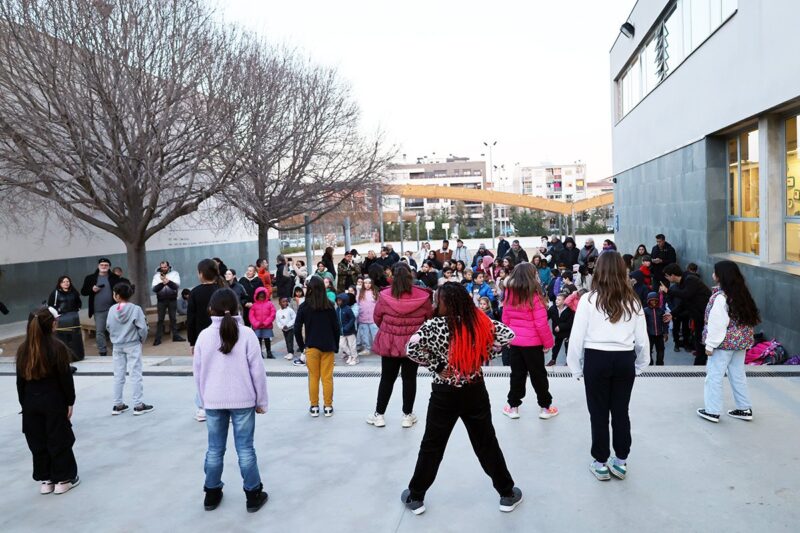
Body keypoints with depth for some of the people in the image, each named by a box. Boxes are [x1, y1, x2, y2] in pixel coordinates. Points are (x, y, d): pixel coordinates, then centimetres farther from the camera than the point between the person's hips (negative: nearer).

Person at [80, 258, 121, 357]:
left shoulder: (115, 278, 3)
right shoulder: (90, 278, 6)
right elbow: (83, 292, 8)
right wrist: (92, 289, -12)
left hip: (112, 309, -1)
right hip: (98, 310, 1)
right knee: (99, 332, 2)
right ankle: (102, 352, 9)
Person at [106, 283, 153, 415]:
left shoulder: (112, 310, -6)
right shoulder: (135, 309, -15)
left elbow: (109, 327, 0)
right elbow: (142, 328, -14)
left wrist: (115, 339, 15)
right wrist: (141, 340, 3)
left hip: (117, 346, 3)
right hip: (133, 345, -3)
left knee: (118, 375, 12)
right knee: (135, 375, 1)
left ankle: (117, 405, 19)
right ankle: (138, 405, 4)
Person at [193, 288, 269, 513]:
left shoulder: (204, 336, -2)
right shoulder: (247, 334, -9)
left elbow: (197, 372, 5)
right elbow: (257, 371, -7)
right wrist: (261, 401, 3)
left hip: (213, 401, 2)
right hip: (242, 400, -2)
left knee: (215, 448, 13)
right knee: (245, 448, 6)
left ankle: (212, 494, 25)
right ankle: (253, 495, 14)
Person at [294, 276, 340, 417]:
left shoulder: (304, 306, -7)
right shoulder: (329, 306, -4)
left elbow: (297, 328, -5)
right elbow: (336, 327, -1)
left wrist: (301, 345, 7)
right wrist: (336, 346, 9)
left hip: (312, 347, -1)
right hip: (328, 346, 1)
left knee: (313, 377, 10)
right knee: (327, 377, 7)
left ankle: (314, 407, 15)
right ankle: (328, 406, 13)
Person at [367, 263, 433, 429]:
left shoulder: (384, 296, -14)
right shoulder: (422, 297, -12)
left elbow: (377, 319, -1)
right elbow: (430, 318, 2)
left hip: (389, 343, 0)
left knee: (387, 379, 13)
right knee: (409, 378, 11)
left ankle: (379, 414, 21)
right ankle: (407, 415, 19)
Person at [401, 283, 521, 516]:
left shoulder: (434, 325, -15)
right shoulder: (479, 321, -6)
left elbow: (412, 349, -23)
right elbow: (507, 334, -5)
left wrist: (436, 366, -12)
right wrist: (483, 355, -1)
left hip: (444, 394, -2)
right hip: (475, 392, 2)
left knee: (432, 446, 11)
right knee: (487, 444, 15)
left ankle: (415, 497, 23)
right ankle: (507, 494, 25)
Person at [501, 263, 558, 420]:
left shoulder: (509, 295, -2)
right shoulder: (534, 295, -18)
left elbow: (505, 319, 6)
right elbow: (541, 323, -16)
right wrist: (548, 342, -5)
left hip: (515, 341, 4)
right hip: (532, 342, -4)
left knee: (517, 374, 15)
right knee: (538, 375, 10)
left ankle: (513, 407, 21)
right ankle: (545, 407, 22)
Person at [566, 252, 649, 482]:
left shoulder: (589, 299, -10)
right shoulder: (633, 301, 0)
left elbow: (577, 337, -7)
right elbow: (642, 339, 6)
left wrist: (575, 367, 3)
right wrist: (640, 365, 20)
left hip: (597, 359, -3)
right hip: (624, 360, 3)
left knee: (599, 413, 9)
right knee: (621, 411, 15)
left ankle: (600, 463, 21)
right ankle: (621, 462, 27)